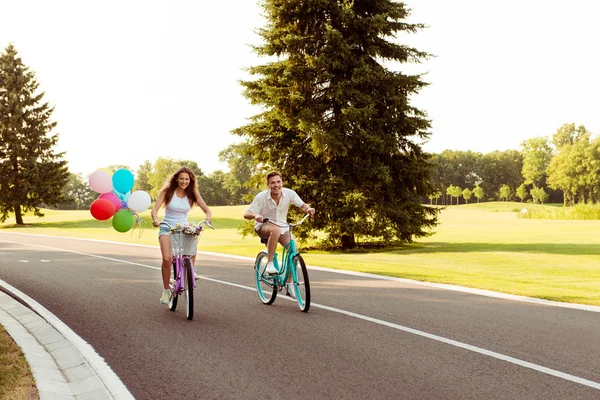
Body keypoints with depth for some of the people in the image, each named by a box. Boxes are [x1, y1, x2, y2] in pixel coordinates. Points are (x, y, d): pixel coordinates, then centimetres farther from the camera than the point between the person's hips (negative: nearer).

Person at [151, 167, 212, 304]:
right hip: (167, 228, -1)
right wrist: (155, 219, -33)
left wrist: (208, 217, -28)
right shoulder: (167, 191, -5)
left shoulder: (192, 193, 0)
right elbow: (154, 209, -11)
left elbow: (206, 209, -5)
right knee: (167, 259, -23)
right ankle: (166, 290, -3)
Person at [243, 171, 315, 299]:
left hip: (282, 227, 4)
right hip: (263, 227, -4)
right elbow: (246, 214, -22)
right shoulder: (262, 196, -22)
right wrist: (255, 215, -44)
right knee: (276, 229, -39)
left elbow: (302, 205, -15)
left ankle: (289, 283, 1)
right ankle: (270, 263, -27)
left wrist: (308, 208, -39)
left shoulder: (289, 193, -15)